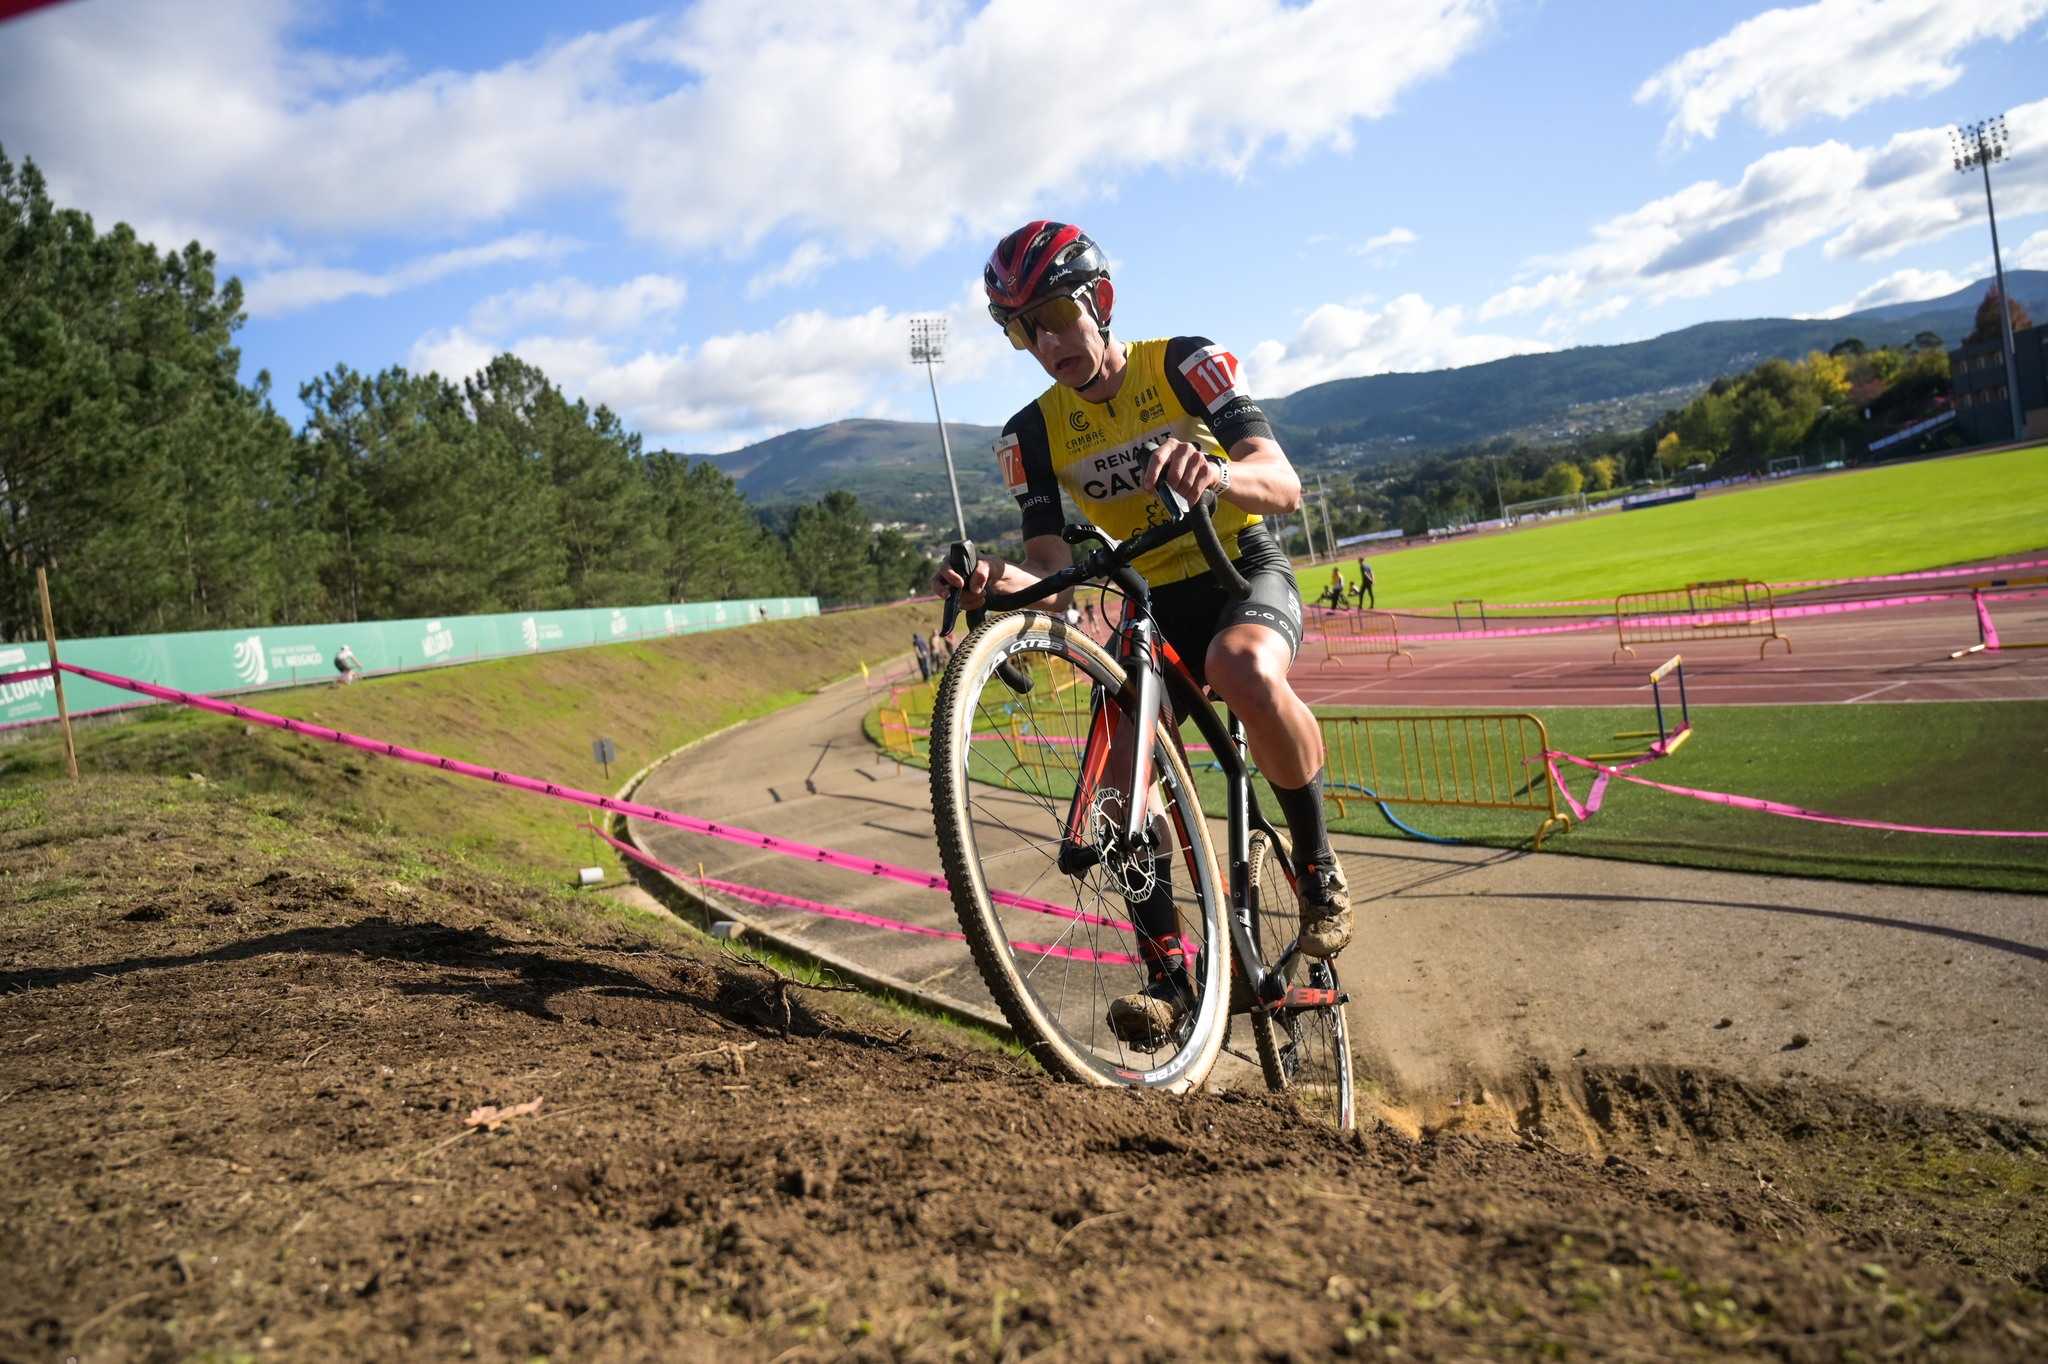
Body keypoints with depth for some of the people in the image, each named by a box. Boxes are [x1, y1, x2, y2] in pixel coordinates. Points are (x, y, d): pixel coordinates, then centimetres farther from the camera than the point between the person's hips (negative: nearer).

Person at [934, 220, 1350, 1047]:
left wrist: (1215, 471, -50)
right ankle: (1167, 967, -7)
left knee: (1244, 672, -38)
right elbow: (1053, 568, -10)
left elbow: (1284, 483, -25)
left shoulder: (1185, 364, -13)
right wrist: (1003, 581, -35)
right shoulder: (1033, 434, -3)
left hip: (1246, 573, -3)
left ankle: (1318, 865, -15)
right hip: (1151, 604, 4)